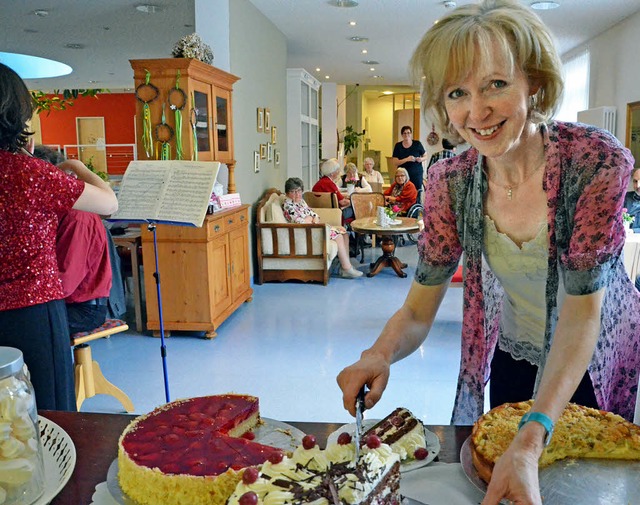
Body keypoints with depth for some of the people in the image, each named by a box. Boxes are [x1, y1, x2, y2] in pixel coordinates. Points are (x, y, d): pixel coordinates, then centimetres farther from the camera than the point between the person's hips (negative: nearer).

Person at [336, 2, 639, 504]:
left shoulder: (597, 161, -27)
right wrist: (379, 356, -36)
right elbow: (420, 309, -14)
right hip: (509, 359, 3)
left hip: (596, 362, -2)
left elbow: (581, 314, -30)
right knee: (497, 464, 21)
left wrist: (531, 442, -40)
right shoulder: (450, 180, -18)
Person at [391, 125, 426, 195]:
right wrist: (407, 159, -17)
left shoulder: (417, 144, 4)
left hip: (417, 174, 0)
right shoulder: (398, 146, 4)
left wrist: (421, 159, -9)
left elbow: (425, 156, 15)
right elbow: (395, 162, -3)